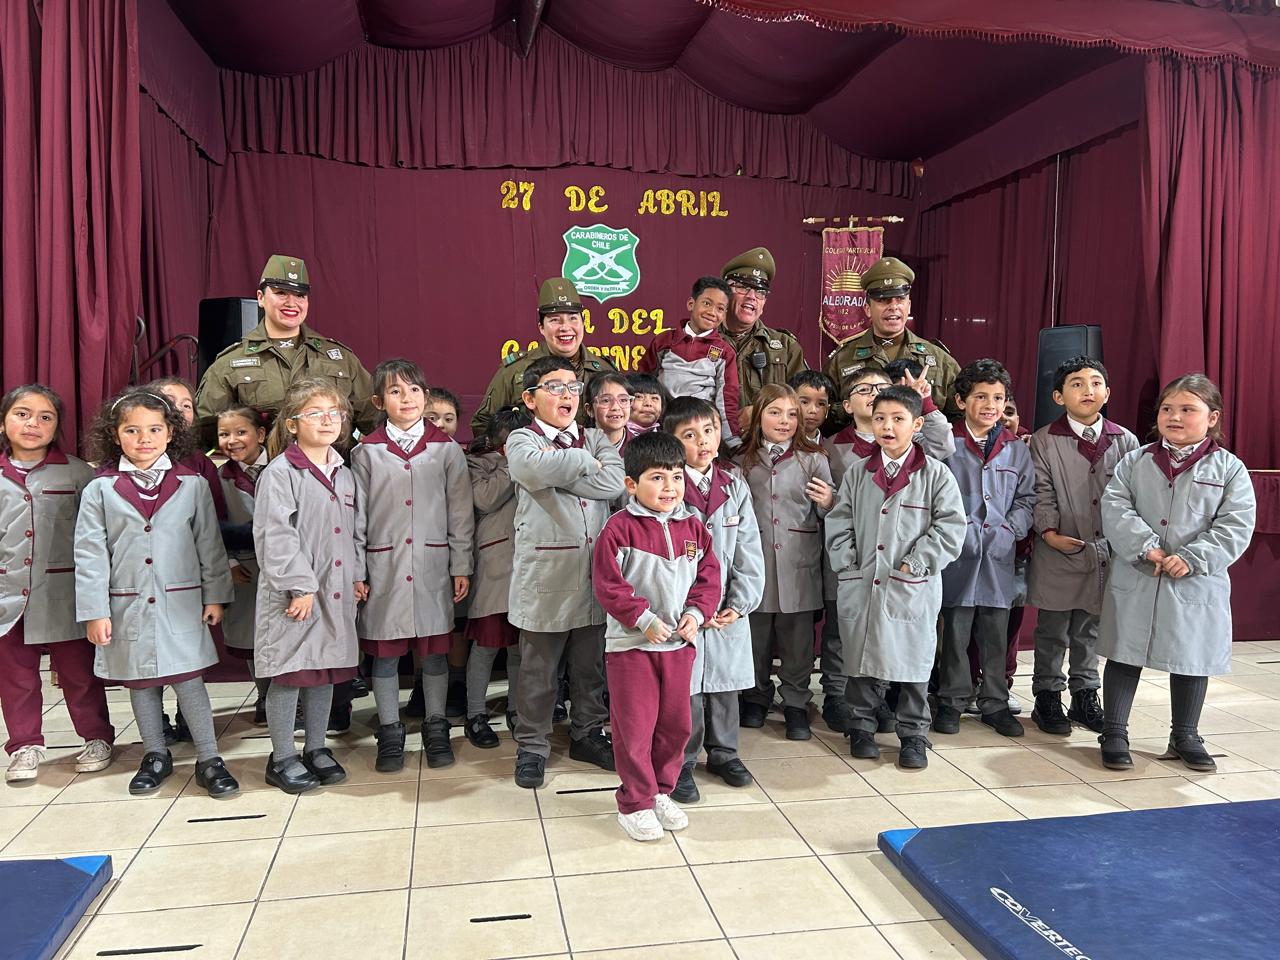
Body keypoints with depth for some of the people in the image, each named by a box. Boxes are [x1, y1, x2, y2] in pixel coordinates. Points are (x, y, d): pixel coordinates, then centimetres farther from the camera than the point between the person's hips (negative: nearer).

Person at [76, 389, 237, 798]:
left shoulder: (192, 485, 0)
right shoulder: (100, 490, -1)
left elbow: (209, 544, 3)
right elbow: (90, 554, -1)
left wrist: (215, 596, 2)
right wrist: (94, 612, -5)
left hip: (181, 604, -1)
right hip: (127, 607, 2)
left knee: (188, 680, -1)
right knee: (140, 683, 13)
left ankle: (208, 759, 9)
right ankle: (156, 756, 29)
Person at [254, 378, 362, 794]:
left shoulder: (343, 473, 12)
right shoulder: (280, 473, -11)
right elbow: (275, 536, -17)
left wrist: (356, 575, 12)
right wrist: (300, 585, -19)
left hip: (336, 592, 7)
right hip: (294, 594, -6)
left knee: (325, 672, 14)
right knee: (290, 674, 3)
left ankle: (316, 749, 28)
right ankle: (282, 759, 16)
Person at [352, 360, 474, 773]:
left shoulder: (447, 450, 2)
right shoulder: (366, 452, 2)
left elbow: (460, 513, 3)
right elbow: (356, 516, 3)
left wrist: (461, 567, 1)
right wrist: (356, 572, -1)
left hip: (433, 567, 0)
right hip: (384, 568, 0)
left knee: (435, 651, 8)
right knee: (384, 653, 7)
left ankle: (436, 728, 24)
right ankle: (390, 733, 22)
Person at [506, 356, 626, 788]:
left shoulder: (594, 439, 11)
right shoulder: (521, 440, 0)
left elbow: (615, 482, -9)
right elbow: (536, 470, -25)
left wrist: (559, 468, -12)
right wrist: (587, 462, -11)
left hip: (595, 570, 4)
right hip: (545, 571, -4)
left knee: (592, 664, 16)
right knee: (538, 668, 8)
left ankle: (588, 734, 33)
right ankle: (532, 746, 22)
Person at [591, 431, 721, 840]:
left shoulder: (692, 527, 4)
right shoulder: (620, 527, -13)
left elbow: (708, 576, 8)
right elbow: (607, 584, -14)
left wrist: (696, 613, -8)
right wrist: (644, 619, -17)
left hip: (680, 643, 5)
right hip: (631, 645, -5)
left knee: (675, 723, 14)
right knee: (635, 727, 3)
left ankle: (661, 791, 33)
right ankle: (634, 803, 19)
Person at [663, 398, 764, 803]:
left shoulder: (734, 487, 4)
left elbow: (749, 549, 4)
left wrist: (740, 603, -6)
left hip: (729, 612, 4)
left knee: (725, 683, 17)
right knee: (683, 689, 4)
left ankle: (723, 752, 36)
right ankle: (680, 766, 21)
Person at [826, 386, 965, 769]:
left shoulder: (935, 474, -3)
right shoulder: (857, 473, 5)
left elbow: (950, 527, -7)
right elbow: (839, 522, 7)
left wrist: (913, 564, -12)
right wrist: (848, 564, -3)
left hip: (913, 589, -2)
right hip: (860, 586, 2)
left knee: (913, 661, 7)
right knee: (862, 658, 11)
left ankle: (913, 736, 23)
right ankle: (861, 727, 28)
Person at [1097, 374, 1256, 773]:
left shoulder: (1229, 468, -1)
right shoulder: (1135, 461, 2)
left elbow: (1235, 526, -8)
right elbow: (1114, 508, -7)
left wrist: (1191, 558, -19)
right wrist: (1147, 547, -20)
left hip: (1197, 585, 0)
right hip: (1135, 580, 0)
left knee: (1192, 658, 13)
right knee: (1125, 655, 6)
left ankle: (1184, 736, 31)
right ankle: (1114, 733, 18)